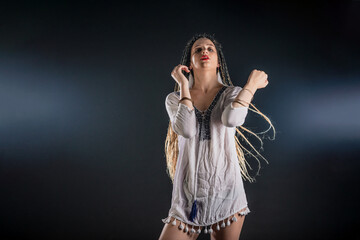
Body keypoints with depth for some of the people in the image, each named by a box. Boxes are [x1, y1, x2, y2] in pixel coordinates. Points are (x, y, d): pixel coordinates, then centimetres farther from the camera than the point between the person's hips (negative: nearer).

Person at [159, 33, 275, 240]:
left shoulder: (233, 93, 5)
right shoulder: (175, 98, 6)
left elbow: (231, 119, -19)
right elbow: (187, 130, -15)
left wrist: (253, 84, -8)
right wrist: (183, 85, -7)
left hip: (226, 192, 0)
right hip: (189, 195, 1)